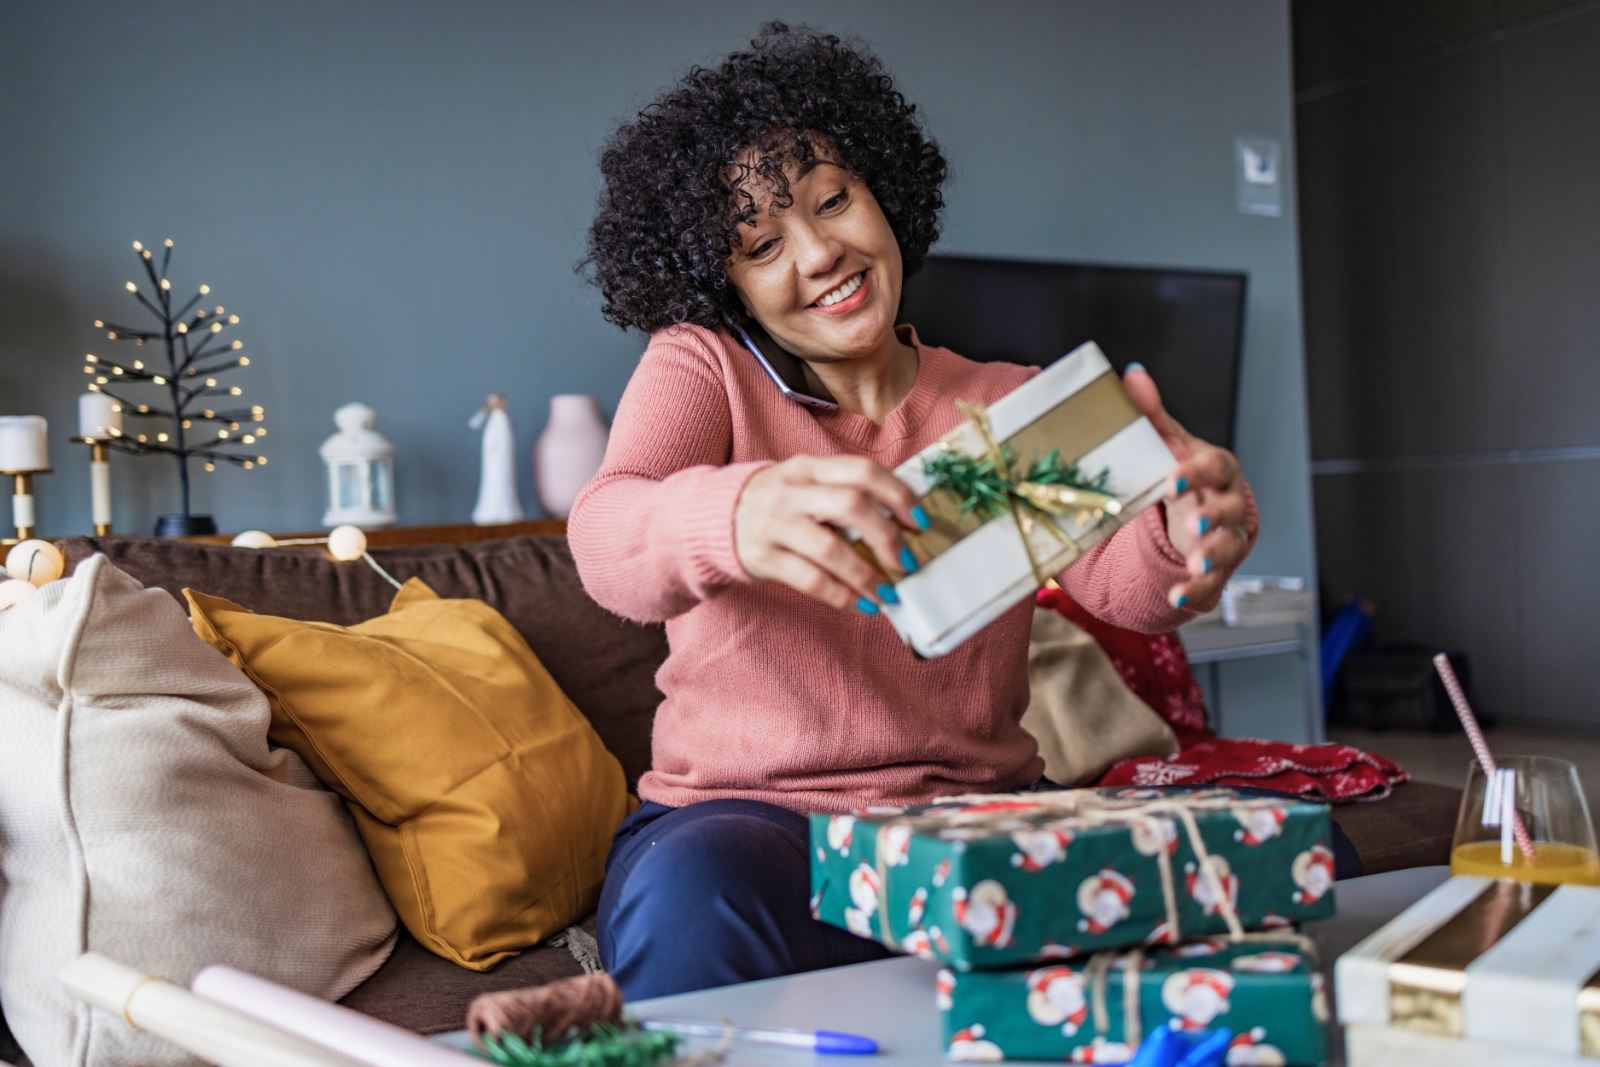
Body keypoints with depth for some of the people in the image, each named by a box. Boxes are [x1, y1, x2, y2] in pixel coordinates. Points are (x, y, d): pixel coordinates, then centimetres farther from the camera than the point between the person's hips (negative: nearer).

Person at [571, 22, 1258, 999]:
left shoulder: (1010, 406, 10)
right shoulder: (701, 368, 2)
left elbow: (1114, 578, -8)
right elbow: (604, 537, -19)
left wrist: (1184, 541, -34)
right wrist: (737, 516, -44)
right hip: (746, 813, -2)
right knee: (695, 900, -37)